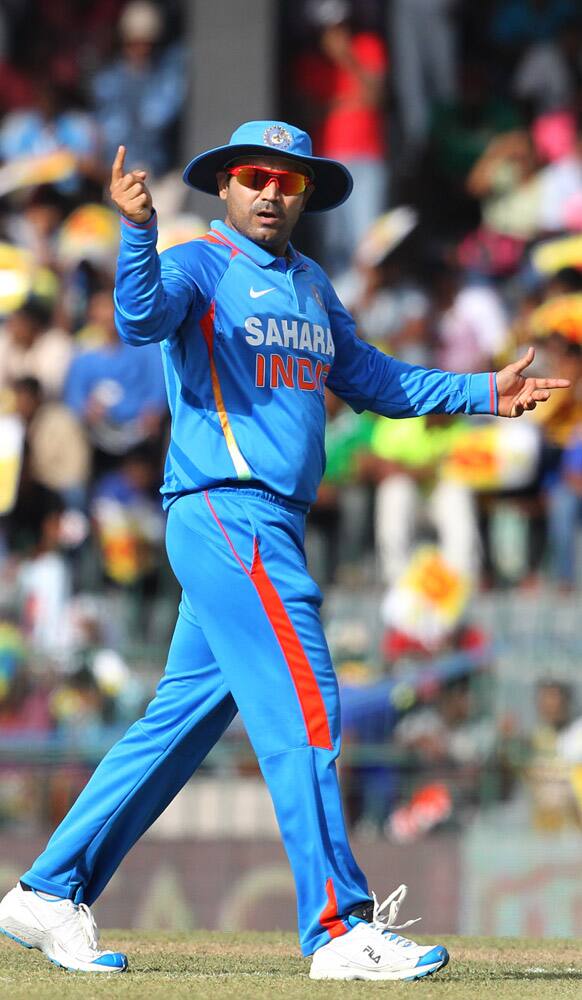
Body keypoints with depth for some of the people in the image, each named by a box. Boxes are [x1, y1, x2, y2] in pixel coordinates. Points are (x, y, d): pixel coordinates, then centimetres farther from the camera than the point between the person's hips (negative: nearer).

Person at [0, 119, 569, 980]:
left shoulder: (311, 287, 21)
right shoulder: (200, 264, -4)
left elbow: (374, 380, 25)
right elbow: (144, 318, -24)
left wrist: (481, 393, 16)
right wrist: (138, 229, -41)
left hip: (270, 534, 8)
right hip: (224, 514, -8)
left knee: (185, 717, 10)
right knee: (303, 713, -11)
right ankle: (341, 929, -11)